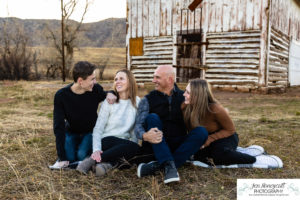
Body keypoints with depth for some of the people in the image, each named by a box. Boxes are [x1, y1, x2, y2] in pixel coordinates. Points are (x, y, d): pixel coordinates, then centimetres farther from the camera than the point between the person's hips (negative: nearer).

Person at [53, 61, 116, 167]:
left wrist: (109, 94, -21)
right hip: (71, 132, 0)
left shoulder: (96, 89, -19)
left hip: (91, 131, 0)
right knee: (69, 158, -20)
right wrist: (62, 157, -27)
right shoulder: (61, 95, -24)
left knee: (82, 155, -24)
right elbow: (58, 127, -23)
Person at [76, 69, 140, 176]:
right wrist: (96, 149, -21)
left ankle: (108, 163, -31)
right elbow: (98, 129, -5)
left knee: (135, 147, -34)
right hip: (107, 141, -3)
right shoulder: (109, 102, -2)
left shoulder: (137, 102, 7)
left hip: (125, 144, 4)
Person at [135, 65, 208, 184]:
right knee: (152, 117, -24)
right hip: (156, 146, -1)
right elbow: (139, 125, -8)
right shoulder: (148, 100, 4)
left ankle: (158, 165, -32)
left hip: (178, 146, 2)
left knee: (201, 131, -23)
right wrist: (145, 136, -30)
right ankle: (169, 165, -39)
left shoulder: (184, 97, 11)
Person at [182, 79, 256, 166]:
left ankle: (250, 159, -10)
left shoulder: (215, 109, -29)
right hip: (203, 138, 5)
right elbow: (190, 128, 0)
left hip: (225, 137, -4)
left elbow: (230, 130, -16)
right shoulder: (186, 107, -17)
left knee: (219, 156, -33)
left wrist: (210, 139, -27)